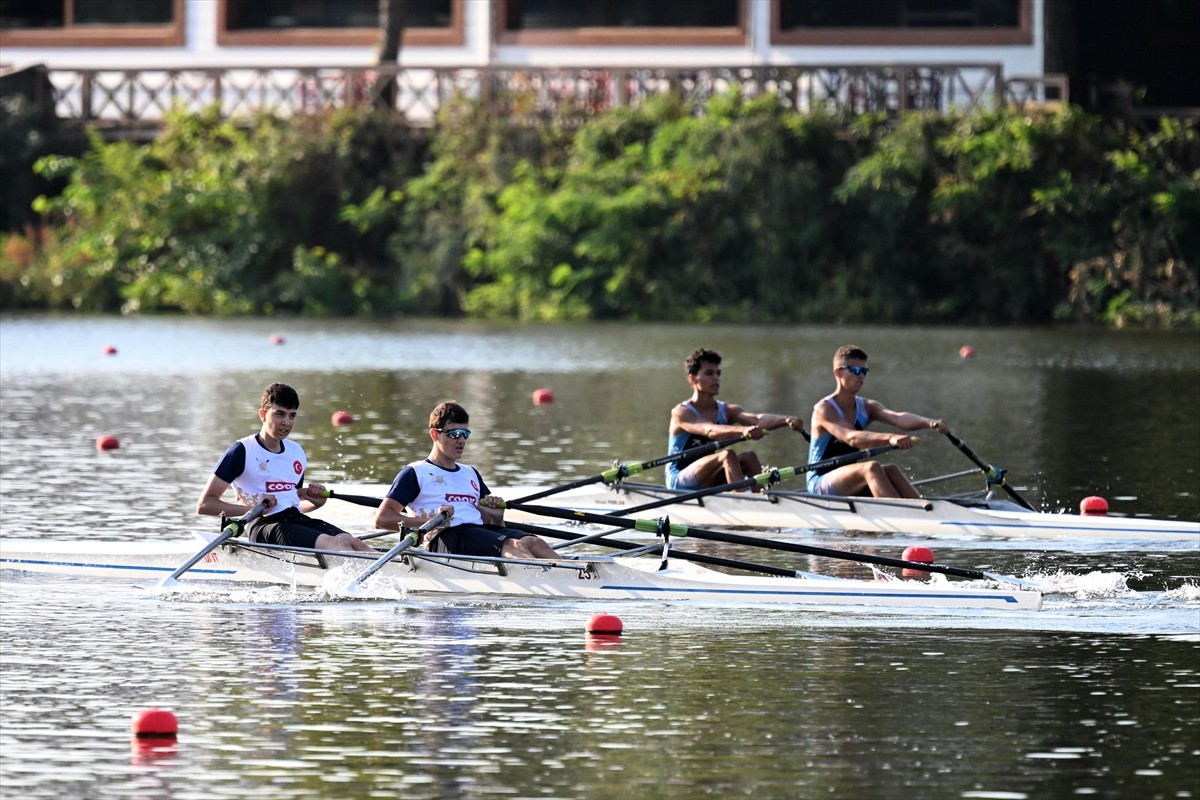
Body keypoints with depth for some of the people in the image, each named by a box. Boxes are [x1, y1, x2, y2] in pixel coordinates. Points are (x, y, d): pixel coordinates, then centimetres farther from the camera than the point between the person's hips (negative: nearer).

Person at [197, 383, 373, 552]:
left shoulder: (296, 452, 21)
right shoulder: (243, 451, -1)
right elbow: (204, 504, -4)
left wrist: (314, 502, 9)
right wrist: (251, 508, -17)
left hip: (298, 521, 7)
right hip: (265, 526, -7)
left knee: (353, 542, -22)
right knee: (332, 544, -32)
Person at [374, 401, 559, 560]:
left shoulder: (471, 474, 32)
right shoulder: (416, 473, 11)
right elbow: (382, 519, 0)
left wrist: (496, 516, 7)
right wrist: (428, 521, -13)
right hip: (446, 538, -7)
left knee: (533, 542, -25)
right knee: (513, 545, -33)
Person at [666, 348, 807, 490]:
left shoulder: (727, 411, 5)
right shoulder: (681, 413, -12)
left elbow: (757, 419, -15)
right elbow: (709, 430, -32)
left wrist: (786, 421, -36)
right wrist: (742, 430, -51)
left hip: (709, 485, 6)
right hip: (680, 481, -6)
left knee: (748, 457, -18)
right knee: (728, 455, -28)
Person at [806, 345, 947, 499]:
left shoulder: (866, 407, 6)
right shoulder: (824, 409, -14)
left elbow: (897, 418, -13)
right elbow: (851, 438, -31)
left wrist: (928, 423, -34)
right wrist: (889, 438, -48)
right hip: (820, 484, -6)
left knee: (891, 471, -21)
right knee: (871, 467, -30)